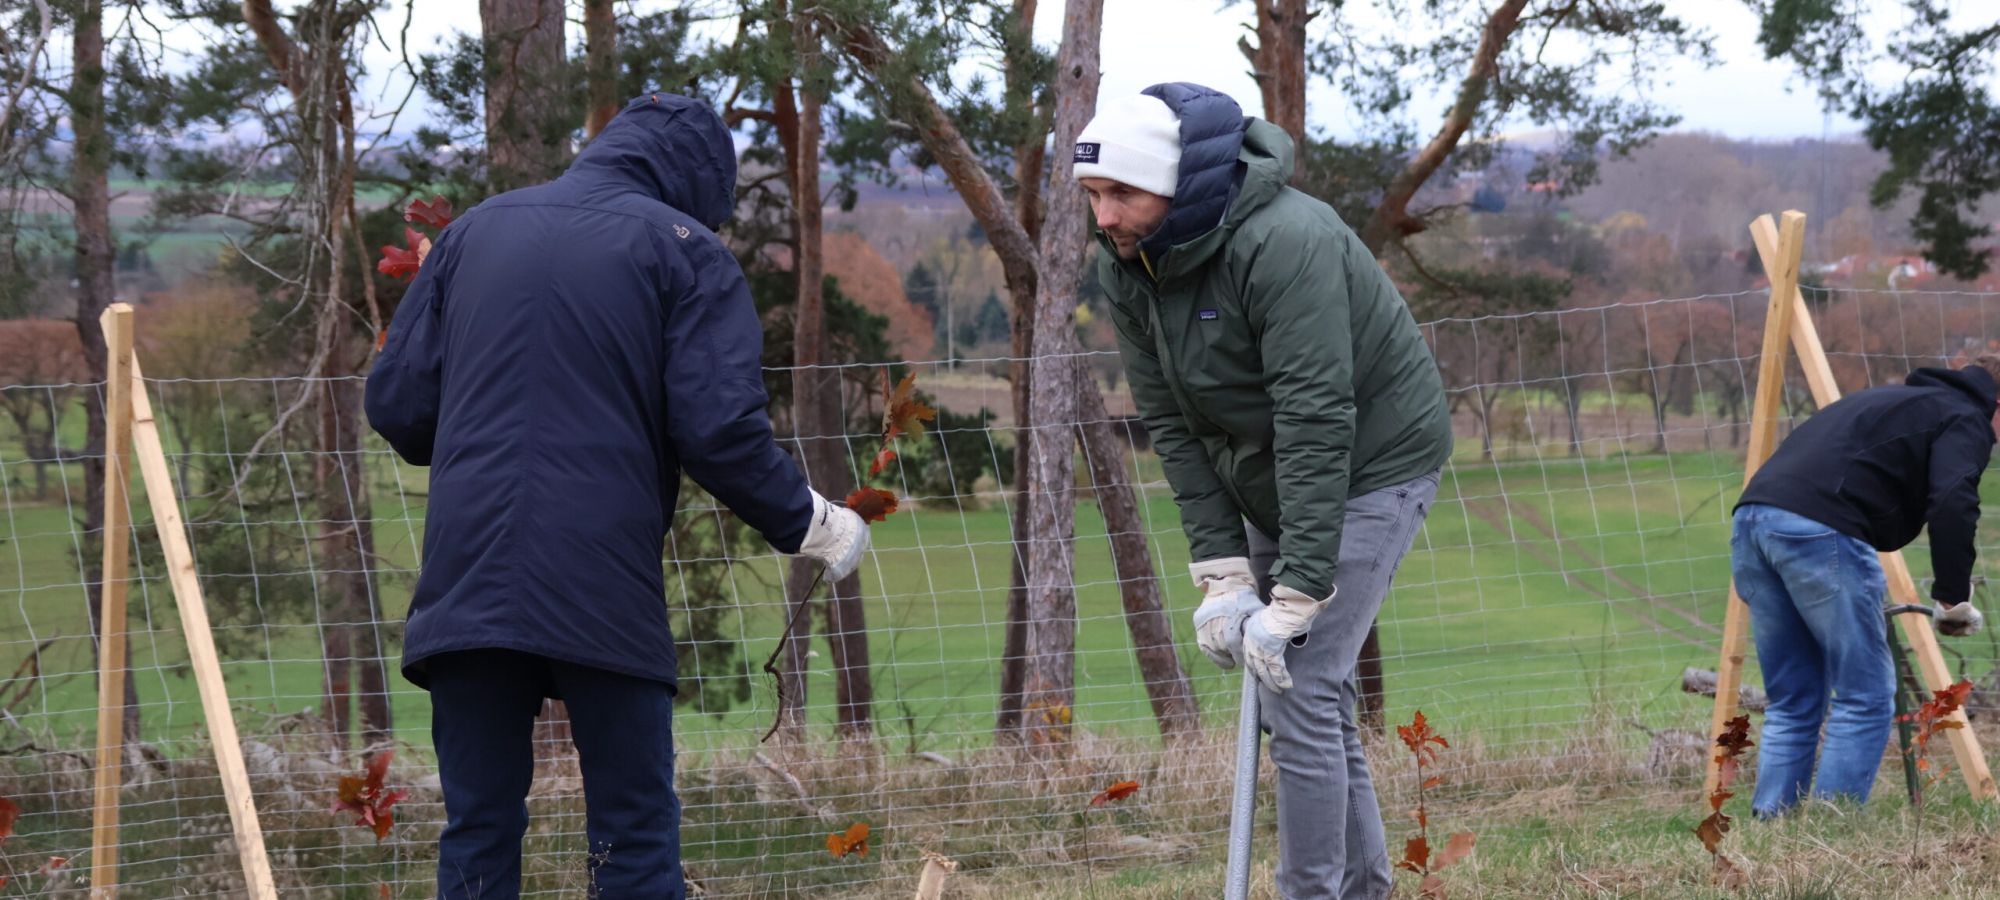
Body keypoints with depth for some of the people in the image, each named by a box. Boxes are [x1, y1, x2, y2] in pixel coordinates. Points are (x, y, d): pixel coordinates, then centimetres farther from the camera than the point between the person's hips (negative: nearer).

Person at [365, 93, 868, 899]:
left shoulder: (472, 233, 14)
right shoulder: (685, 249, 2)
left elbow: (397, 405, 12)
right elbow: (721, 431, -8)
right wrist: (811, 524, 6)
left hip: (467, 583, 3)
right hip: (606, 589, -3)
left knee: (477, 834, 8)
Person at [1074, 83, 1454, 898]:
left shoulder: (1283, 244, -30)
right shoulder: (1126, 267, -7)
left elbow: (1315, 424, -33)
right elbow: (1171, 425, -4)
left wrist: (1294, 596, -34)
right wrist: (1221, 571, -12)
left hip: (1372, 467, -8)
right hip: (1264, 480, 8)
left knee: (1300, 688, -15)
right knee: (1312, 693, 10)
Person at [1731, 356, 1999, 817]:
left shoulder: (1896, 399, 35)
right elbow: (1951, 506, -10)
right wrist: (1954, 599, -1)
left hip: (1752, 519, 8)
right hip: (1819, 532, -8)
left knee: (1792, 706, 16)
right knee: (1866, 697, 1)